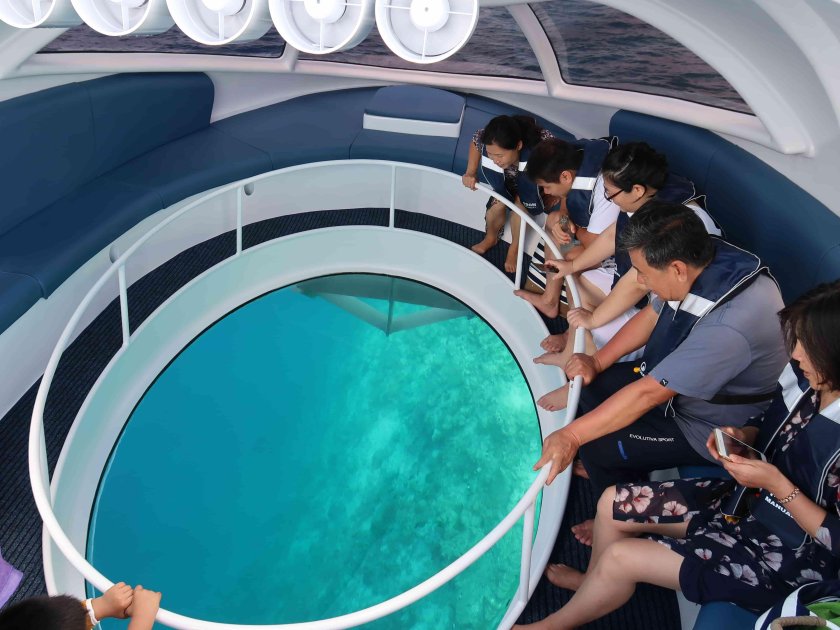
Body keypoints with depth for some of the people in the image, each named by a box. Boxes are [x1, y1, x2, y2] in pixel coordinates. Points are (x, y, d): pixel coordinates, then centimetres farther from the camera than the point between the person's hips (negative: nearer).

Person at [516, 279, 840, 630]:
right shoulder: (805, 378, -11)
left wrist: (777, 484, -28)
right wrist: (742, 438, -11)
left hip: (782, 556, -7)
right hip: (743, 500, 7)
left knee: (620, 558, -10)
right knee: (612, 503, 5)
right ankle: (593, 584, 37)